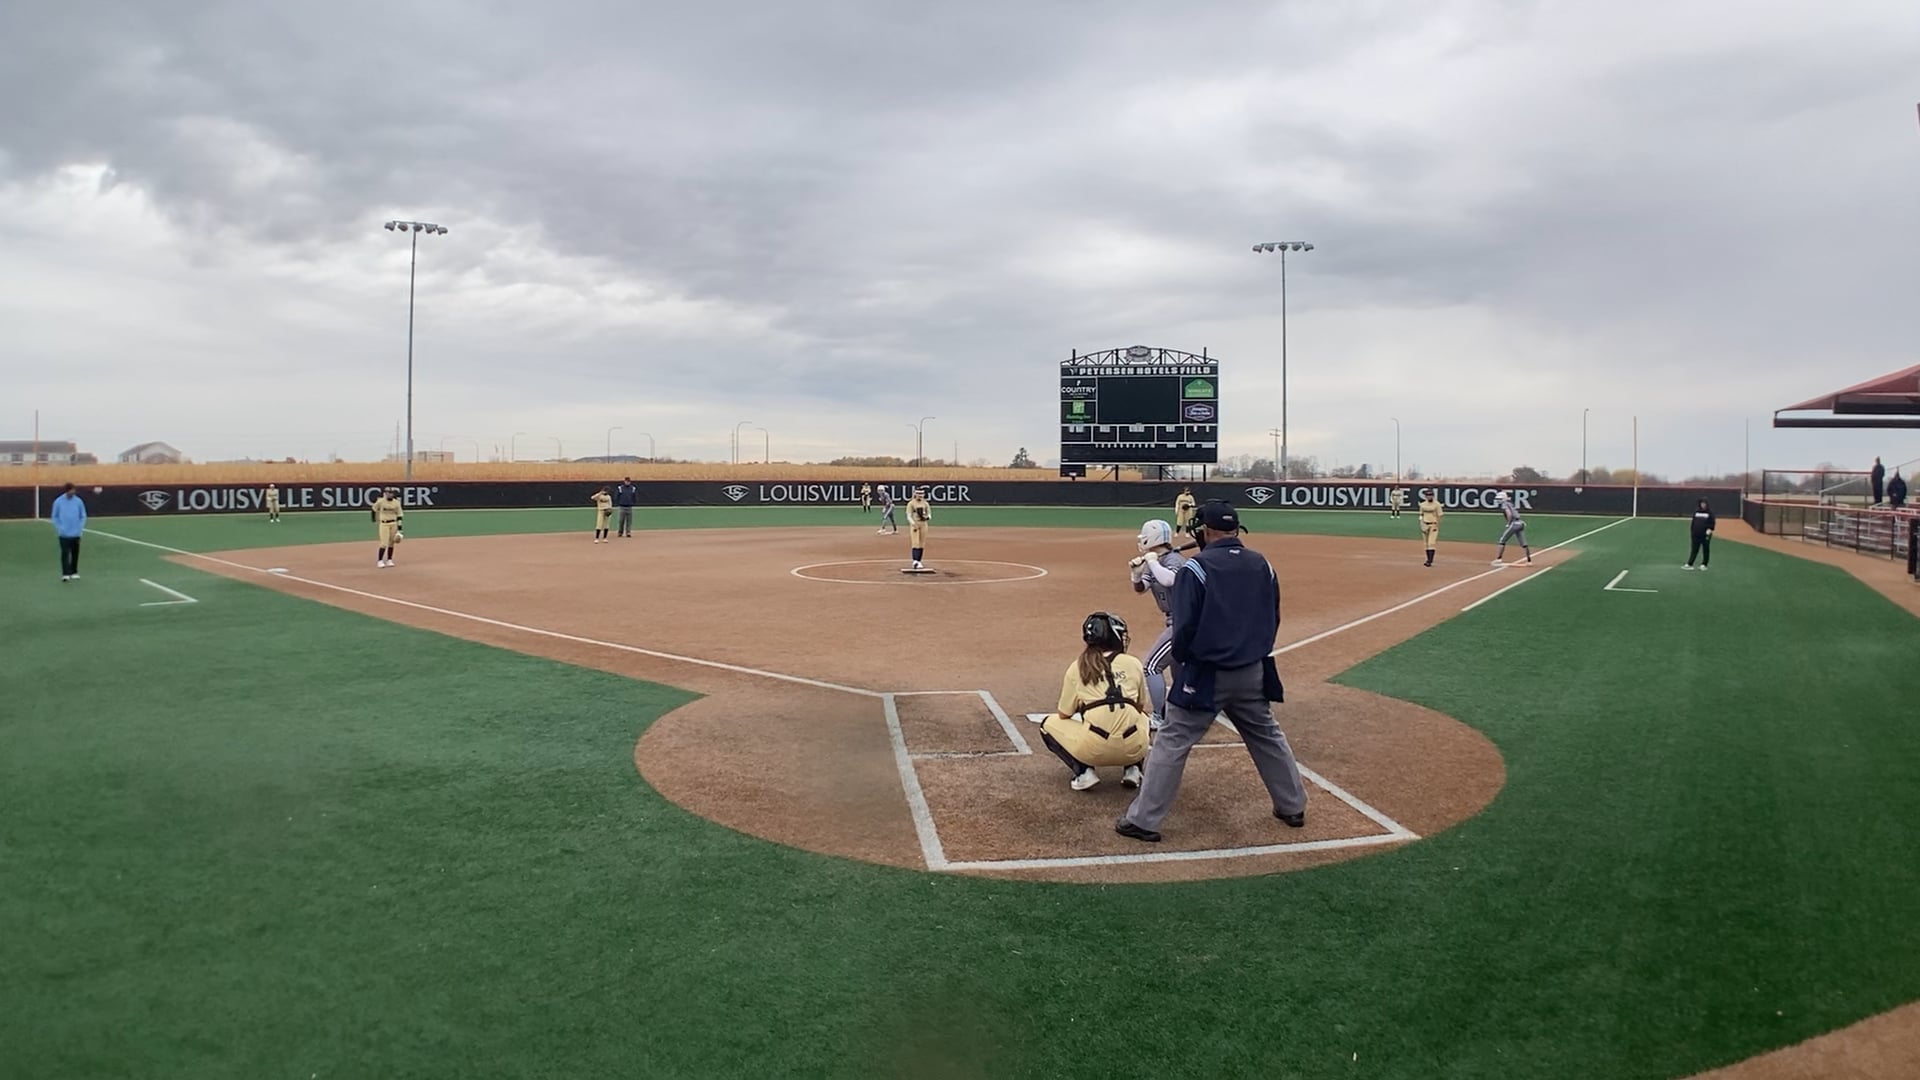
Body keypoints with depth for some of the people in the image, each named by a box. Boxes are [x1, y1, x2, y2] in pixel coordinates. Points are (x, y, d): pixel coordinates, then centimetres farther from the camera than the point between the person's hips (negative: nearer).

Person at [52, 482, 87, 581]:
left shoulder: (78, 501, 1)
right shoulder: (58, 501, -3)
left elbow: (83, 516, 8)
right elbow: (54, 516, 4)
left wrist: (80, 528, -1)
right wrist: (59, 528, -4)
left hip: (76, 533, 2)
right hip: (64, 533, -2)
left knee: (75, 553, 9)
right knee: (65, 553, -7)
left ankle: (74, 572, 20)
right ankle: (65, 574, -8)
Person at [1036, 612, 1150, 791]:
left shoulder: (1077, 668, 6)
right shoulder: (1133, 663, 9)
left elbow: (1064, 715, 13)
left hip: (1094, 749, -3)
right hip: (1133, 749, 3)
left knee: (1049, 724, 24)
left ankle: (1083, 771, 3)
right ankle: (1132, 769, 16)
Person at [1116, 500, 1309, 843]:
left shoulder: (1196, 568, -14)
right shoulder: (1262, 565, 3)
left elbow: (1184, 626, -14)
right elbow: (1273, 619, 10)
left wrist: (1181, 659, 5)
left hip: (1207, 674, -5)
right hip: (1253, 673, 5)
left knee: (1171, 743, 0)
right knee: (1268, 738, 22)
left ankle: (1143, 820, 0)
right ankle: (1293, 807, 33)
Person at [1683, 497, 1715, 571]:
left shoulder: (1710, 512, -1)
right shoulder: (1696, 511, 8)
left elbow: (1712, 522, -3)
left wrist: (1710, 529, -19)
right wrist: (1692, 531, 10)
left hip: (1706, 534, -3)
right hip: (1696, 534, 3)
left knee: (1706, 549, 6)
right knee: (1694, 549, 3)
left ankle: (1704, 565, 15)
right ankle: (1689, 564, 0)